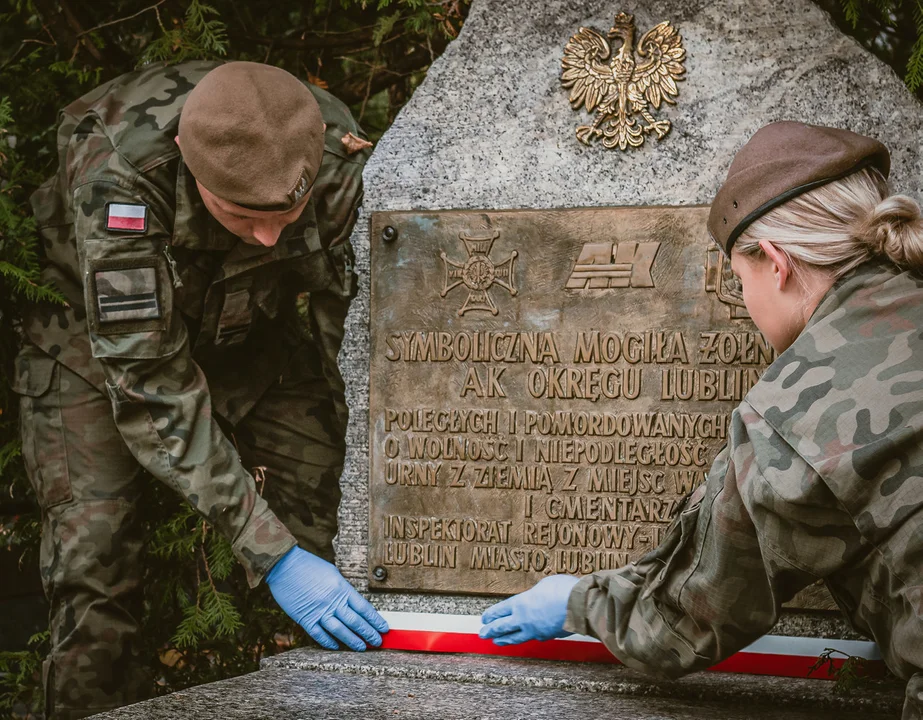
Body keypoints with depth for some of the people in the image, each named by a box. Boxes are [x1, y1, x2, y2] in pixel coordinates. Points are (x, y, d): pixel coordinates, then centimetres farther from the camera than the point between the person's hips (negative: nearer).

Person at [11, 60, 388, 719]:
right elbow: (148, 383, -39)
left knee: (315, 537, -7)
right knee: (93, 564, -13)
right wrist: (270, 553, -42)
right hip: (100, 336, -2)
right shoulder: (118, 173, -40)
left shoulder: (340, 153, -31)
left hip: (250, 332, 3)